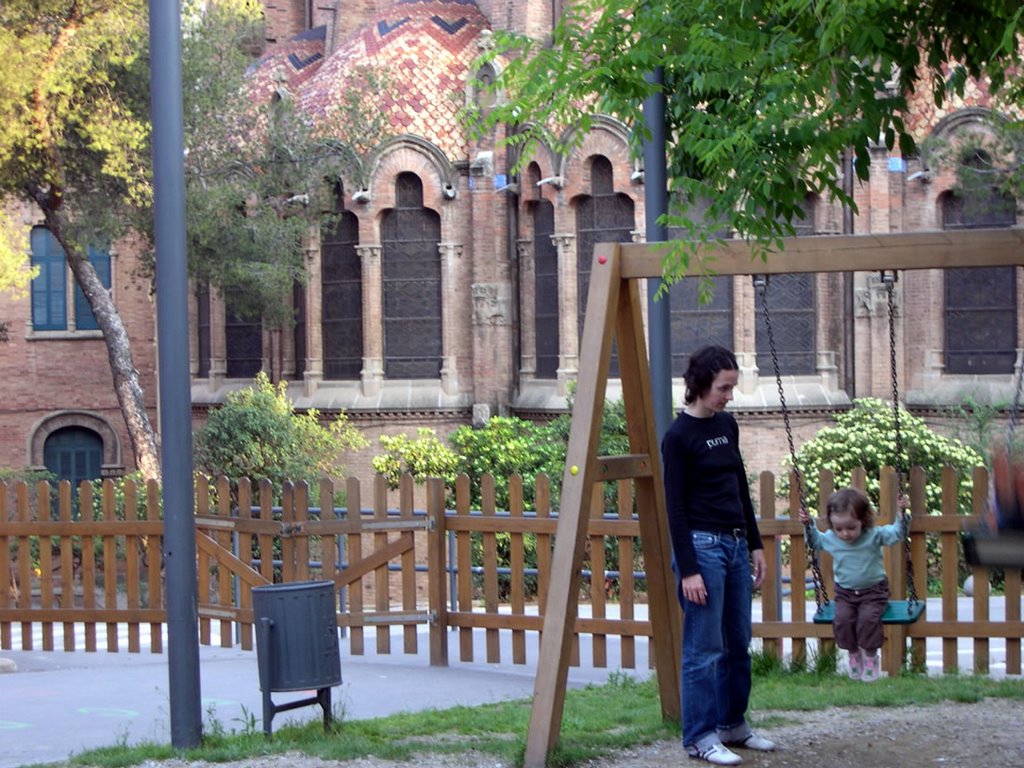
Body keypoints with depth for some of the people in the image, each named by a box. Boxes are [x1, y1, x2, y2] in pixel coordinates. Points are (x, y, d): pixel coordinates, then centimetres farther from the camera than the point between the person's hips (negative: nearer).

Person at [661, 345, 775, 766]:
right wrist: (688, 569, -16)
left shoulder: (727, 425, 10)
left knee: (738, 643, 13)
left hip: (736, 543, 8)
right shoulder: (679, 436, -12)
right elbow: (675, 506, -13)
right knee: (704, 648, -3)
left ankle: (733, 724, 24)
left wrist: (755, 545, 14)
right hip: (702, 545, -8)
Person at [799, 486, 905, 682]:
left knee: (868, 617, -27)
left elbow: (896, 534, -11)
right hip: (845, 592, 3)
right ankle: (853, 653, 4)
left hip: (873, 590, -3)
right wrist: (808, 525, 4)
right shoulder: (830, 538, -4)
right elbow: (815, 541, 18)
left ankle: (870, 655, -3)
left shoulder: (874, 535, -13)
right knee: (842, 618, -22)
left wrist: (902, 515, -26)